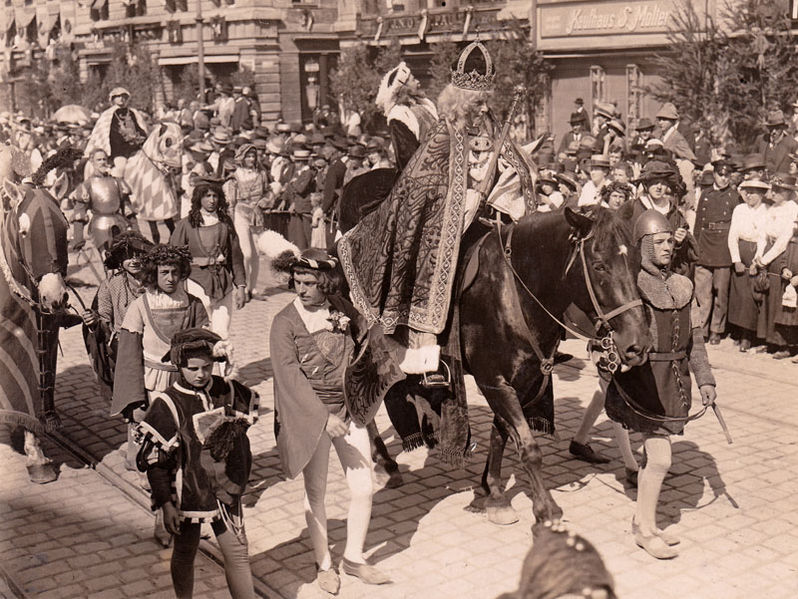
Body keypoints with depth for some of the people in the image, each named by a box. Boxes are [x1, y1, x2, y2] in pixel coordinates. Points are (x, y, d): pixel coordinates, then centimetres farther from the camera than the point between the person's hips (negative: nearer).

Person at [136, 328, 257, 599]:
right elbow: (154, 462, -13)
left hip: (225, 490, 3)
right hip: (187, 494, -3)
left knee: (237, 554, 5)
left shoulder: (229, 391, -4)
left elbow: (250, 413, 15)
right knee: (185, 554, 16)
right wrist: (166, 504, -13)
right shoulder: (167, 404, -16)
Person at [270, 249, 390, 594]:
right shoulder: (285, 322, -11)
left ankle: (354, 557, 25)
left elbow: (367, 339, 20)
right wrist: (324, 418, -24)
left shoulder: (342, 309, 1)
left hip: (348, 410, 4)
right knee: (315, 493, 9)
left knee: (363, 489, 5)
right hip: (310, 414, -4)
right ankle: (324, 564, 28)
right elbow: (290, 377, -18)